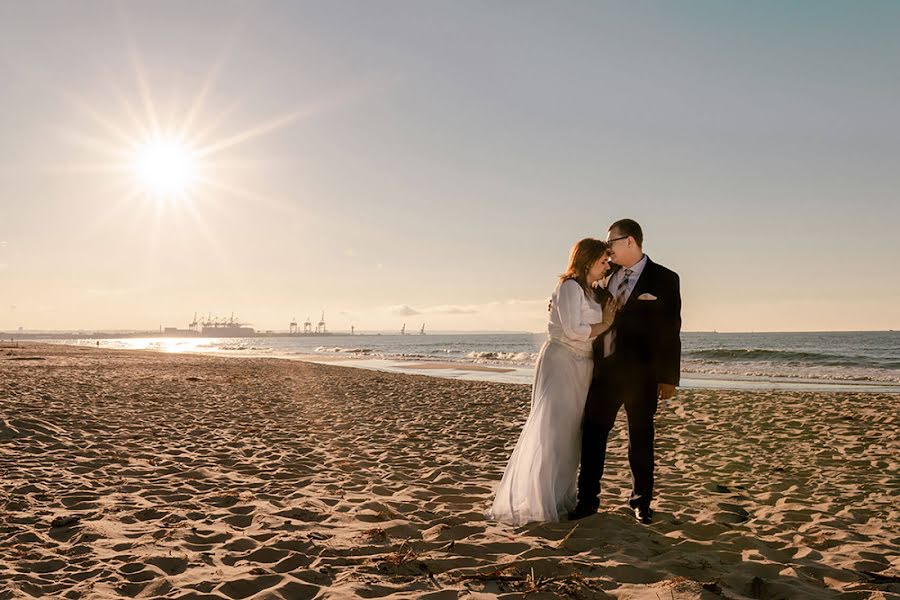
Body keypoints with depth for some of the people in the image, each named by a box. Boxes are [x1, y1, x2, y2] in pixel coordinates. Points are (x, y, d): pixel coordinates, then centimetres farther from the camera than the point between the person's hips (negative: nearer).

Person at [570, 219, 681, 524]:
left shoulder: (664, 279, -4)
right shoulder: (610, 277, 11)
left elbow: (671, 331, -6)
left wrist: (668, 378, -8)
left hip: (640, 373, -4)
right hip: (605, 368, 4)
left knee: (641, 439, 9)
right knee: (592, 433, 4)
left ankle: (641, 502, 24)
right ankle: (587, 500, 15)